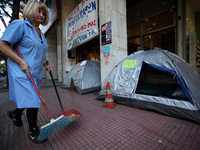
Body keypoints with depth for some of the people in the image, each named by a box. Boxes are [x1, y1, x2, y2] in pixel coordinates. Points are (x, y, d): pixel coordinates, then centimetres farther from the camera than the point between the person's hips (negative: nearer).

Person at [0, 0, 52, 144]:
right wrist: (21, 61, -20)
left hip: (36, 73, 8)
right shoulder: (19, 25, -5)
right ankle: (33, 132, 10)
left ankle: (16, 114, 48)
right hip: (21, 72, -8)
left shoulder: (41, 34, 18)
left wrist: (45, 65, 11)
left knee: (28, 98, 18)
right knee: (32, 100, -8)